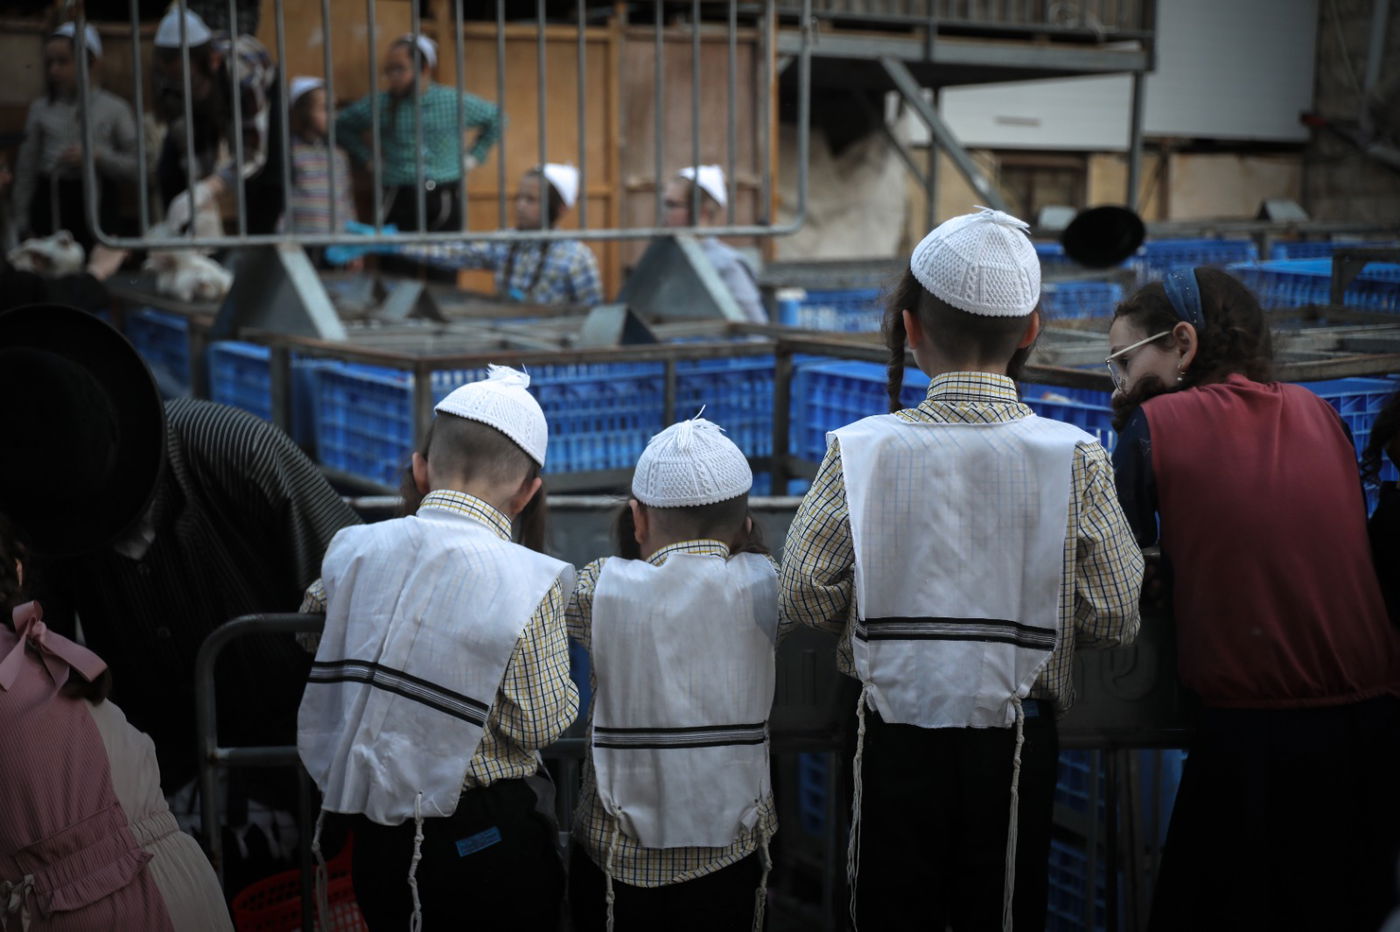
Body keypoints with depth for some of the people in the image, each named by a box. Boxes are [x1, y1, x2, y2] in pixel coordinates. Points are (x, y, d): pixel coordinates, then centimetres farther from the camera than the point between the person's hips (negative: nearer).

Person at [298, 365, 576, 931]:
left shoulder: (352, 550, -6)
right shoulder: (527, 583, -19)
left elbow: (312, 618, 12)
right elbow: (541, 724, -16)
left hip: (374, 837, 4)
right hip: (489, 838, -4)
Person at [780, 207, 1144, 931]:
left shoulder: (859, 450, -11)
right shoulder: (1075, 457, -11)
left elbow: (805, 596, -8)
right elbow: (1115, 618, -8)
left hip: (895, 741, 0)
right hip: (1014, 742, 0)